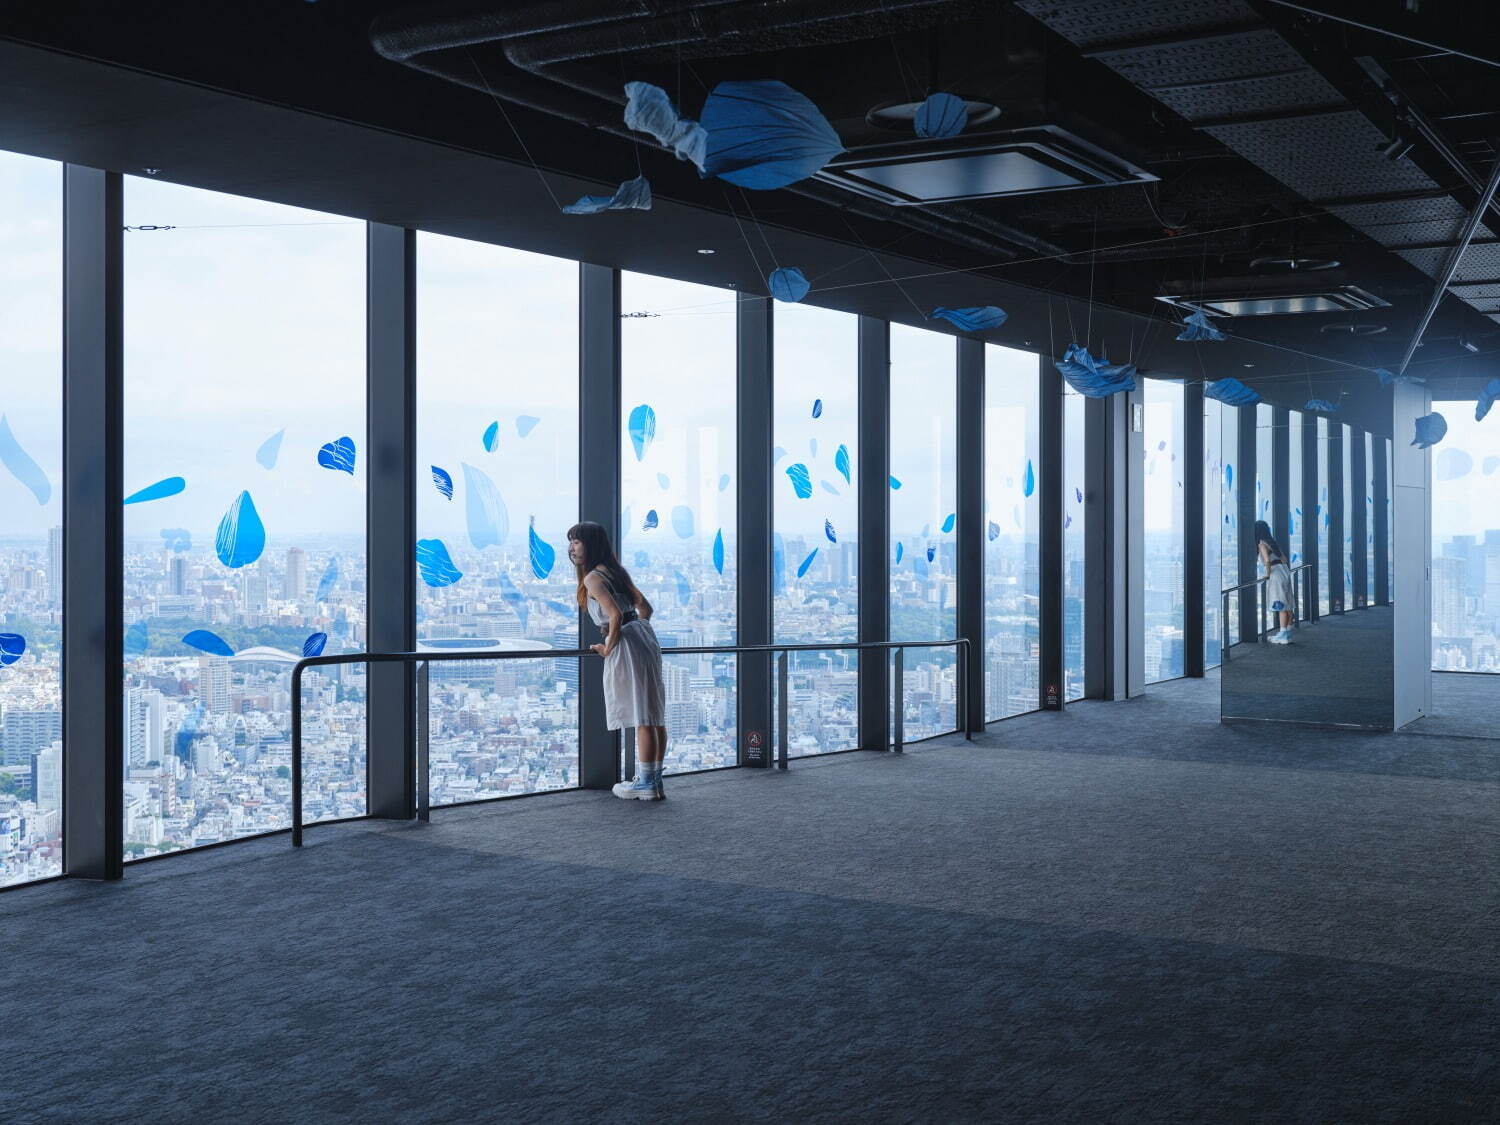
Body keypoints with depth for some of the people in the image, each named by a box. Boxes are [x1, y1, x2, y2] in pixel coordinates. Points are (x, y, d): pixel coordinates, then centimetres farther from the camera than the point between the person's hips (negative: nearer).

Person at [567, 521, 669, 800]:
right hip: (645, 637, 9)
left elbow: (615, 615, -19)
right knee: (653, 716, 11)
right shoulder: (618, 571, 17)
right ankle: (654, 781, 18)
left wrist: (609, 647, -7)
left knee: (641, 717, -4)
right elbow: (645, 607, 16)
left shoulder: (593, 578, -9)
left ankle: (645, 784, 2)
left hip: (626, 644, -9)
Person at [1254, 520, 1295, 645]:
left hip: (1276, 574, -8)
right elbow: (1284, 558, 20)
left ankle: (1283, 635, -5)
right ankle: (1288, 633, 18)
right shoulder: (1272, 541, 15)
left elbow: (1267, 560, -24)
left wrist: (1268, 573, -9)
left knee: (1281, 605, -6)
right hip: (1284, 570, 8)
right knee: (1287, 605, 11)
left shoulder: (1262, 543, -9)